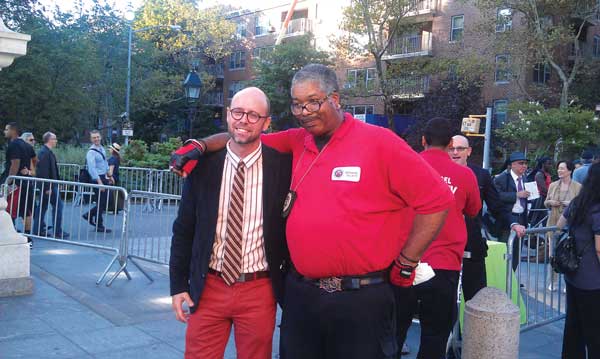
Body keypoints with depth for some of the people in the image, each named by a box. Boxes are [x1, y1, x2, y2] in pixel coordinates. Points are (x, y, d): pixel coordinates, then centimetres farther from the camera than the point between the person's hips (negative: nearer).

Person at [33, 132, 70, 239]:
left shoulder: (45, 151, 14)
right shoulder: (45, 152, -17)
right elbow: (44, 171, -22)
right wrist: (48, 187, -23)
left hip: (46, 185, 10)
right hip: (49, 185, -10)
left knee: (42, 206, 13)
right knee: (58, 205, -5)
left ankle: (38, 230, 19)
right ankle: (57, 232, -2)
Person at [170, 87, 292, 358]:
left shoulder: (283, 165, -7)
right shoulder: (203, 165, -2)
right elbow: (184, 229, 5)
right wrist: (178, 284, 4)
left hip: (259, 289, -1)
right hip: (209, 287, 1)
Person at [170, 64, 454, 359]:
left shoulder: (379, 142, -9)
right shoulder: (296, 142, 6)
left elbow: (436, 199, -8)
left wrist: (406, 264, -6)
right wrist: (200, 146, 1)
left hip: (362, 299, -4)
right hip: (300, 293, 5)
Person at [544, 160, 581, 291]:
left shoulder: (578, 187, -2)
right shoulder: (553, 185, 8)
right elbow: (546, 203, 16)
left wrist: (571, 204, -16)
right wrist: (550, 202, -5)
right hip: (554, 223, 3)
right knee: (553, 252, 6)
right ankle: (553, 282, 17)